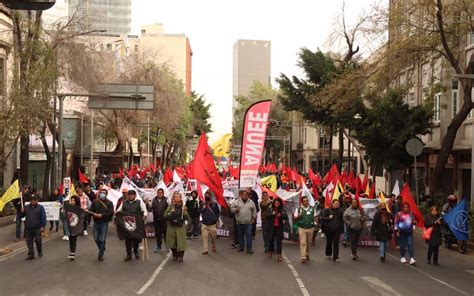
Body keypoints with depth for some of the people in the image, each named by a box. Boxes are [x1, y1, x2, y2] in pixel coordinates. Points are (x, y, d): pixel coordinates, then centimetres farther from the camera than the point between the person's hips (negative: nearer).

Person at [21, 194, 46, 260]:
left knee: (38, 240, -1)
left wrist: (42, 226, -11)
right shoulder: (26, 207, 10)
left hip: (37, 227, -3)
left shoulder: (40, 207, 0)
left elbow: (43, 217, -4)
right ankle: (31, 254, 11)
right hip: (28, 228, 3)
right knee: (29, 241, 4)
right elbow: (22, 216, 14)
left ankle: (40, 252, 20)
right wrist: (22, 212, -9)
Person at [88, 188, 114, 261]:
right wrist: (94, 214, -17)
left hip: (104, 223, -3)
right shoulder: (95, 201, 5)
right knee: (96, 239, 8)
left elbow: (111, 213, -11)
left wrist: (102, 215, -20)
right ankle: (102, 249, 34)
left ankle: (101, 255, 5)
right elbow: (90, 210, 4)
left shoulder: (109, 203, -3)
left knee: (102, 240, -3)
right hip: (96, 223, 3)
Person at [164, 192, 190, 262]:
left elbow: (187, 217, -1)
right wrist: (170, 212, -16)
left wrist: (184, 211, -17)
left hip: (181, 227, -1)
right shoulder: (170, 206, 2)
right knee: (172, 243, 8)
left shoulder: (183, 206, 1)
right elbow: (165, 216, -2)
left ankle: (180, 256, 8)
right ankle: (175, 256, 24)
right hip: (171, 227, 1)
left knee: (181, 242, -5)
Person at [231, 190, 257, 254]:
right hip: (240, 222, 1)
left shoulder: (251, 202, 5)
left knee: (249, 235, -6)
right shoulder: (237, 202, 3)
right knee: (240, 235, 10)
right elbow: (232, 209, 4)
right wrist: (235, 210, -15)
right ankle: (241, 247, 22)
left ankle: (249, 248, -2)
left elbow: (254, 211, 12)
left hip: (248, 222, -1)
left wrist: (254, 218, 8)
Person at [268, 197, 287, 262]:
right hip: (272, 227, 1)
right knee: (271, 239, 12)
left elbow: (286, 217, -9)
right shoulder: (271, 209, 2)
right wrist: (272, 214, -17)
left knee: (279, 241, -4)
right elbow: (267, 217, -1)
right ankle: (270, 252, 32)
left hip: (279, 227, -1)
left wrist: (281, 215, -26)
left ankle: (279, 255, -4)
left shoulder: (282, 210, 0)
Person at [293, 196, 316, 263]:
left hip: (310, 228, 2)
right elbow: (294, 218, 1)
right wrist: (299, 216, -18)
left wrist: (314, 221, -6)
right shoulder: (298, 209, -2)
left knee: (308, 242, 14)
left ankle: (307, 254, 34)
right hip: (302, 228, -2)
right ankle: (303, 257, -7)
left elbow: (315, 217, 14)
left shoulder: (312, 208, 4)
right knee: (303, 243, -6)